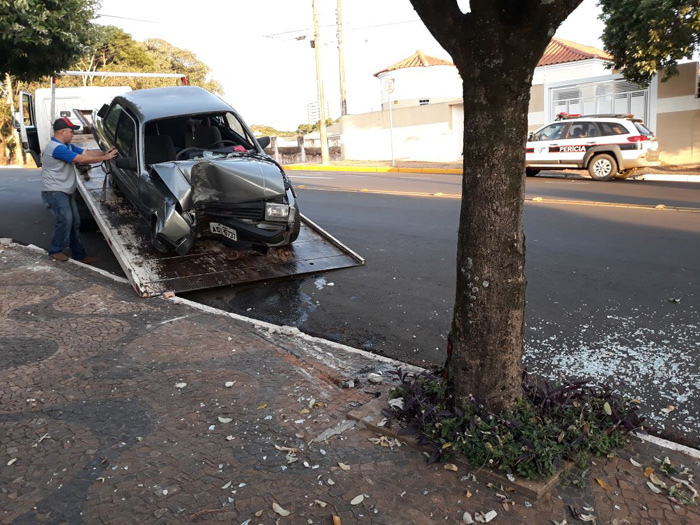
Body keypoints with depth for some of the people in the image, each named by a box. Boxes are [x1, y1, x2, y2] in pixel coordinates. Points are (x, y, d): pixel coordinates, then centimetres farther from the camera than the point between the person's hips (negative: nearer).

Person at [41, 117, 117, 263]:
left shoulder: (67, 146, 12)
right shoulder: (57, 148, -20)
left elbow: (87, 152, 8)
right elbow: (81, 159, -23)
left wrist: (105, 152, -8)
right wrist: (104, 157, -18)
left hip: (66, 191, 10)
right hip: (54, 191, -10)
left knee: (74, 222, 7)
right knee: (65, 219, -19)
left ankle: (79, 254, 13)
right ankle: (55, 250, -4)